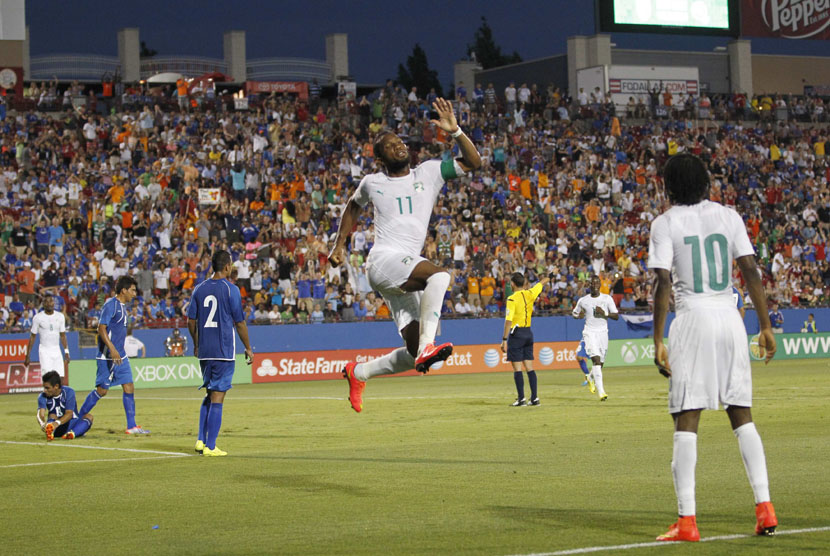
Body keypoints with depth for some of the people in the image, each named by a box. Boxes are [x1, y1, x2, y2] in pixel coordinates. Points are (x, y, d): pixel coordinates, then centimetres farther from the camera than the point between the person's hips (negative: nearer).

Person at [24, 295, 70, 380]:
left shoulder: (60, 316, 6)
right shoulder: (38, 317, -2)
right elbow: (32, 336, 3)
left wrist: (66, 352, 8)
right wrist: (28, 356, 1)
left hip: (57, 350, 3)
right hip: (44, 350, -3)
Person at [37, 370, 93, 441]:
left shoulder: (69, 392, -12)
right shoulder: (43, 397, -5)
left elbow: (69, 413, -24)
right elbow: (41, 414, -21)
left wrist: (57, 423, -43)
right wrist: (42, 423, -46)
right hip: (58, 429, 1)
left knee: (88, 416, -28)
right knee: (52, 416, -27)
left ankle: (73, 433, -58)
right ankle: (50, 432, -60)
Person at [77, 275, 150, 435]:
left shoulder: (121, 306, 15)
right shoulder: (110, 305, -13)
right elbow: (101, 328, -19)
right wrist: (112, 350, -26)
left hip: (120, 356, 9)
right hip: (108, 356, -9)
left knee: (129, 388, 3)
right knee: (102, 390, -5)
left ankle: (131, 426, 6)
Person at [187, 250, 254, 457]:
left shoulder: (199, 289, 7)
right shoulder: (231, 290, -7)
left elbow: (191, 321, 10)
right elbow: (240, 323, -5)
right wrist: (248, 348, 6)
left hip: (204, 352, 5)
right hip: (224, 352, -5)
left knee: (209, 395, 19)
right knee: (217, 398, -2)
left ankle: (201, 440, 11)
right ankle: (210, 446, -2)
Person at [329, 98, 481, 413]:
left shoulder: (429, 172, 13)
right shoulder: (373, 183, 11)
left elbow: (473, 162, 8)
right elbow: (353, 207, 31)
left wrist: (454, 131, -3)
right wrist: (339, 245, 23)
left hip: (408, 276, 4)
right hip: (383, 260, -4)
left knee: (413, 356, 0)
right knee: (439, 275, -34)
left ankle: (359, 372, 22)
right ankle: (427, 345, -38)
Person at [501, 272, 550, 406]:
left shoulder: (512, 299, -13)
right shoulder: (530, 294, 3)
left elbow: (508, 320, -18)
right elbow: (543, 282, 21)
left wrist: (504, 339, -16)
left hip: (516, 333, -6)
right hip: (528, 333, 6)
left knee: (517, 368, -3)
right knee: (529, 367, 9)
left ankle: (521, 398, -6)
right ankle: (535, 398, 8)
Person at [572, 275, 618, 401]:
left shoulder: (607, 299, 2)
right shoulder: (583, 300, 3)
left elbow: (616, 316, 1)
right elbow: (575, 313, 18)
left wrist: (604, 313, -16)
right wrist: (579, 316, -5)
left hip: (603, 333, 2)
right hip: (589, 333, -2)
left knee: (600, 363, 10)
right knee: (596, 359, -19)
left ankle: (590, 378, 46)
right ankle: (601, 391, -24)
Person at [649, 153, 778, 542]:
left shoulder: (665, 223, -1)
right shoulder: (728, 217, 9)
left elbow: (663, 283, -9)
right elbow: (750, 272, 3)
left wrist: (658, 341, -8)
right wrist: (765, 327, 7)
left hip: (693, 321, -4)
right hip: (730, 319, 4)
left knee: (686, 420, -3)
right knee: (742, 415, 12)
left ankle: (686, 520, -8)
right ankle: (764, 507, 6)